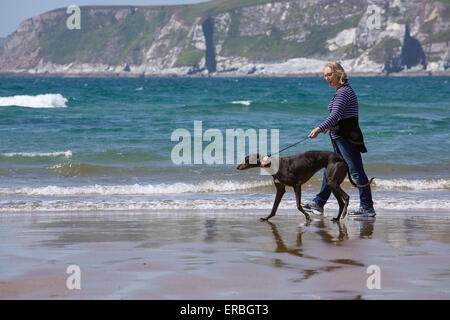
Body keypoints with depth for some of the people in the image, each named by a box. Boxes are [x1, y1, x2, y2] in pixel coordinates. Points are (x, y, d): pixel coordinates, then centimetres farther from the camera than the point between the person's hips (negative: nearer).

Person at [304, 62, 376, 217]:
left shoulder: (343, 92, -16)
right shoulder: (343, 90, 15)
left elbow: (335, 115, -28)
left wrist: (319, 129, -36)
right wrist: (329, 127, 35)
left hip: (347, 138, -11)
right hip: (341, 138, 11)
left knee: (356, 171, -6)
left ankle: (367, 207, -3)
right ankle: (319, 203, 20)